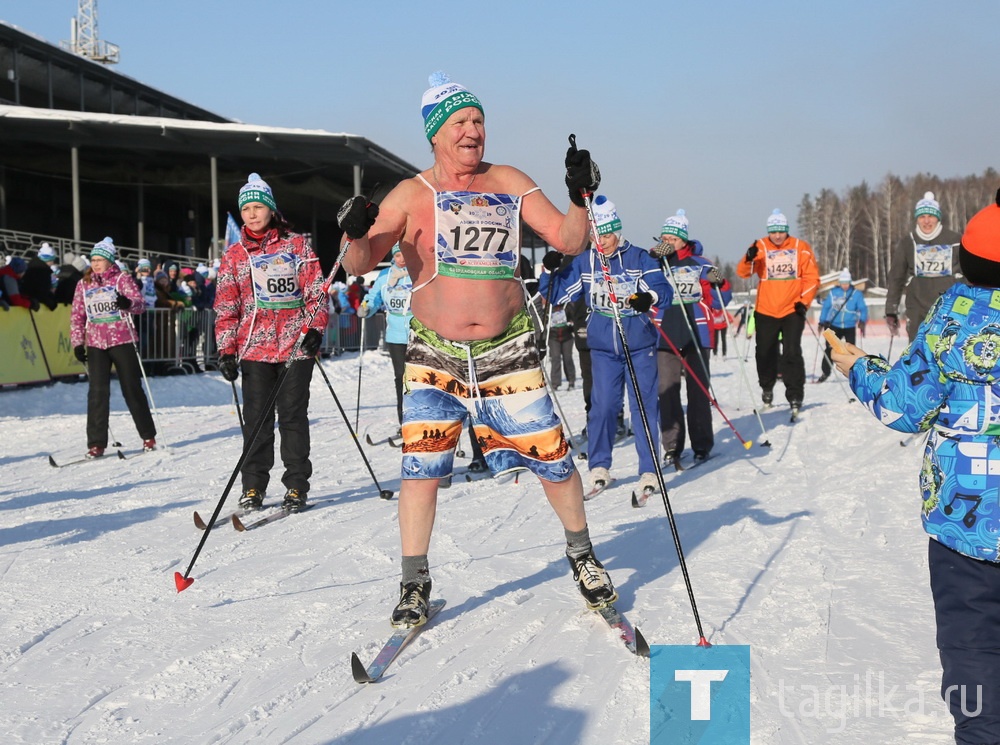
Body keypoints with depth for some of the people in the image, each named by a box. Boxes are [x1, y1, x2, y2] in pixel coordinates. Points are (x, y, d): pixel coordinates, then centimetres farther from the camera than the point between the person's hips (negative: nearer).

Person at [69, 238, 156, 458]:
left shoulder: (122, 278, 1)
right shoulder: (83, 284, 10)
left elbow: (140, 304, -11)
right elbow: (77, 315, 11)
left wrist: (128, 303, -33)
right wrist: (77, 343, 3)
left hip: (122, 341, -2)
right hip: (95, 343, 2)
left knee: (132, 389, 4)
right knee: (97, 392, -6)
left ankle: (148, 437, 16)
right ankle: (96, 443, -3)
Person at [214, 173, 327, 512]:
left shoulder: (297, 245, 7)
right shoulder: (234, 255, 11)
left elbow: (316, 291, 4)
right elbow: (226, 308, 9)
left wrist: (315, 329, -9)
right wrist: (226, 350, 1)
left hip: (296, 345, -2)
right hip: (254, 347, 2)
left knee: (293, 415, 0)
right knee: (256, 418, 1)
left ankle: (296, 485, 7)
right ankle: (253, 487, 9)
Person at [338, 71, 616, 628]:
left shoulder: (511, 183, 4)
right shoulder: (412, 194, -2)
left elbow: (568, 241, 2)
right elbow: (361, 265, -7)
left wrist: (581, 198, -15)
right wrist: (356, 236, -29)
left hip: (509, 351, 1)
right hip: (435, 354, -1)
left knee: (552, 458, 3)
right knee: (421, 467, -7)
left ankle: (583, 556, 28)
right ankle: (415, 586, 10)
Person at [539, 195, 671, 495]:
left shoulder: (638, 258, -3)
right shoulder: (584, 262, 5)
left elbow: (663, 288, -11)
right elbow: (559, 294, 9)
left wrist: (649, 297, -32)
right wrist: (548, 272, -8)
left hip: (640, 346, -2)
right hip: (603, 348, 2)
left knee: (643, 406, -1)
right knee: (603, 405, -1)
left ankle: (649, 470, 5)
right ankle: (599, 466, 13)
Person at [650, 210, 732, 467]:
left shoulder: (699, 265, 6)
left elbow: (718, 302, 8)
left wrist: (718, 283, -11)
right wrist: (652, 258, -19)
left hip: (697, 336, 0)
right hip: (665, 338, 0)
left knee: (699, 390, 6)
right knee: (667, 391, -2)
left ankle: (702, 445, 15)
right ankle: (671, 447, 5)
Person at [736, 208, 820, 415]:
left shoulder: (801, 248, -1)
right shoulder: (760, 247, -1)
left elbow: (812, 277, 2)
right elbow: (743, 273, -10)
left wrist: (804, 302, -9)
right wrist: (749, 259, -31)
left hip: (793, 311, -1)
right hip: (766, 312, 2)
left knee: (792, 354, -8)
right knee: (765, 353, 11)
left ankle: (795, 397, -5)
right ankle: (767, 388, 33)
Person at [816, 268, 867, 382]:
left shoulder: (856, 294, -3)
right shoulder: (833, 293, 2)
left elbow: (863, 309, -4)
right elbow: (825, 307, 8)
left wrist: (862, 321, -19)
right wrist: (822, 322, 8)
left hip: (850, 327, -1)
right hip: (834, 326, 1)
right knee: (829, 349, -2)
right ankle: (825, 372, 7)